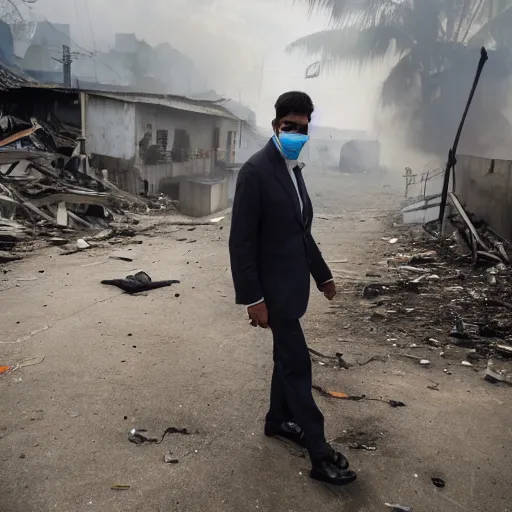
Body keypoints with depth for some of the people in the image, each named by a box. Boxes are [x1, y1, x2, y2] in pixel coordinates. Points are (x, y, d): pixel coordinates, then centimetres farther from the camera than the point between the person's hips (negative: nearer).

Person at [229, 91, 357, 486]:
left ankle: (279, 420, 38)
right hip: (273, 286, -9)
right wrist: (252, 297, -22)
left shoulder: (294, 169, 10)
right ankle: (320, 453, 9)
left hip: (292, 281, 9)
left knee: (287, 355, 19)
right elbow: (241, 241, -19)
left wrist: (322, 274, 19)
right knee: (297, 362, -2)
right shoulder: (256, 171, -17)